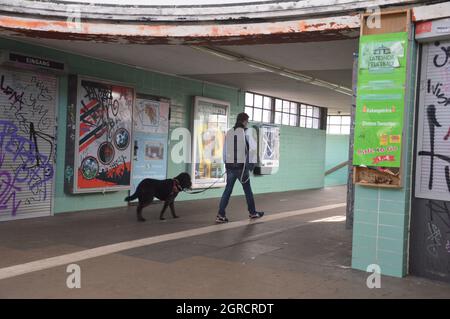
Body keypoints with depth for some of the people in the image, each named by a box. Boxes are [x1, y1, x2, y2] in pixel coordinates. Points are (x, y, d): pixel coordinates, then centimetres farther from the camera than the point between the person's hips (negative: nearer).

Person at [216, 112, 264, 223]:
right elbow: (253, 148, -14)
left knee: (228, 190, 4)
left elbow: (225, 150, 8)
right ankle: (252, 212, 26)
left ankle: (221, 215, -4)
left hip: (230, 165, 4)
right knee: (247, 190, 13)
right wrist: (252, 163, -2)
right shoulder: (245, 133, -8)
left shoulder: (229, 133, 6)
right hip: (241, 166, -4)